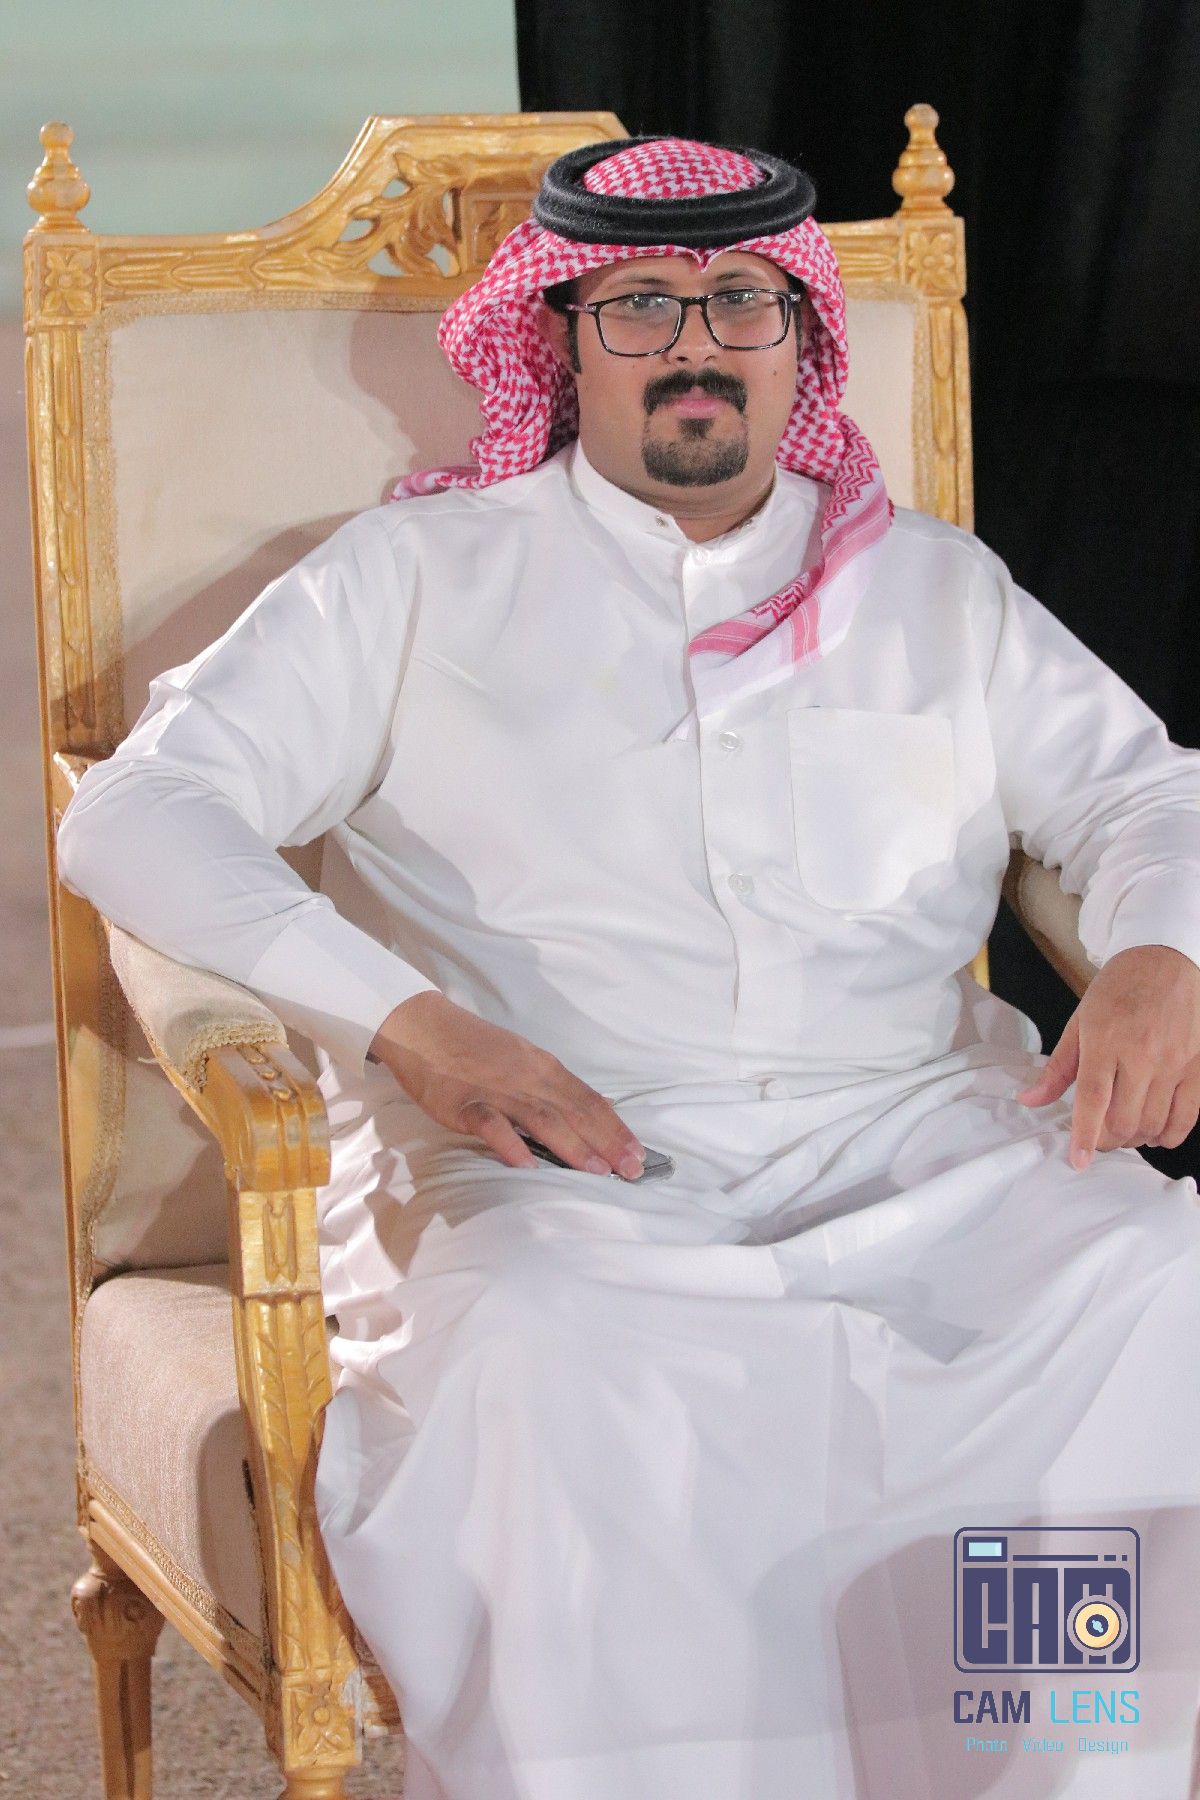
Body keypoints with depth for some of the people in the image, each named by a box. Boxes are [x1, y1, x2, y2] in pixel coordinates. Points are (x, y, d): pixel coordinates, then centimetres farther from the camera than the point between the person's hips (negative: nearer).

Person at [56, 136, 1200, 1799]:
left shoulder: (935, 587, 22)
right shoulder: (423, 575, 12)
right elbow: (139, 815, 4)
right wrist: (404, 1020, -14)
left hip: (912, 1149, 3)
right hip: (548, 1167, -2)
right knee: (547, 1358, -37)